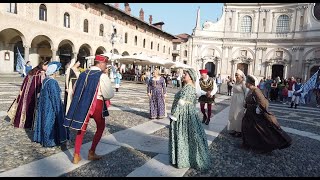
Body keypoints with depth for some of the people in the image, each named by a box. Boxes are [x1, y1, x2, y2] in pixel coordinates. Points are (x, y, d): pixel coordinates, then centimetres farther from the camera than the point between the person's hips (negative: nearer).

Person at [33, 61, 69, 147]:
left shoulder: (45, 80, 5)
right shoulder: (52, 82, -22)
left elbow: (43, 94, 13)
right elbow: (55, 97, -20)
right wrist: (58, 110, -13)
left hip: (44, 106, 9)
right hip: (51, 107, -9)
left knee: (45, 121, 18)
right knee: (51, 122, 3)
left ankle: (42, 138, 30)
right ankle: (50, 141, 13)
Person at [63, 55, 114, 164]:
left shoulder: (83, 74, 7)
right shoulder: (102, 76, -12)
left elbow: (75, 91, 13)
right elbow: (109, 95, -13)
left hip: (82, 104, 6)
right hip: (96, 104, -5)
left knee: (82, 129, 15)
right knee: (101, 127, 15)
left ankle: (76, 156, 18)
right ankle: (91, 153, 18)